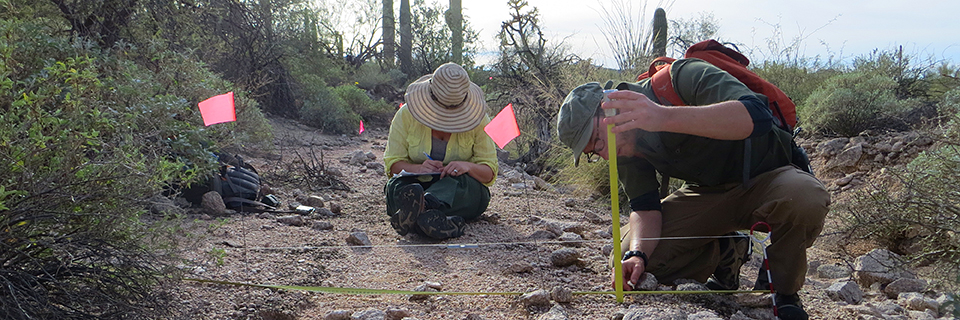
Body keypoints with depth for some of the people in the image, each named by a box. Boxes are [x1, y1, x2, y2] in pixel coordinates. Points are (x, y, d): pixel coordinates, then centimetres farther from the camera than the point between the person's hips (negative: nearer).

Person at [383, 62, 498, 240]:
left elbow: (489, 173, -4)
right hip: (418, 185, 1)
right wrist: (418, 168, -25)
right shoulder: (406, 115, -4)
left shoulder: (478, 120, -4)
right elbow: (393, 163, -2)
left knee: (457, 180, -36)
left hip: (465, 190, -1)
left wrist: (468, 167, -27)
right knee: (397, 184, -32)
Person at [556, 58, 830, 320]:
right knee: (628, 258, -15)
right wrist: (637, 255, -31)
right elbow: (644, 207, -9)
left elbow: (755, 116, -45)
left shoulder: (683, 79, -29)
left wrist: (665, 117, -57)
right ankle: (726, 252, 11)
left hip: (766, 177, -4)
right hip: (707, 192, 5)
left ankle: (783, 292, -10)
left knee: (804, 198, -40)